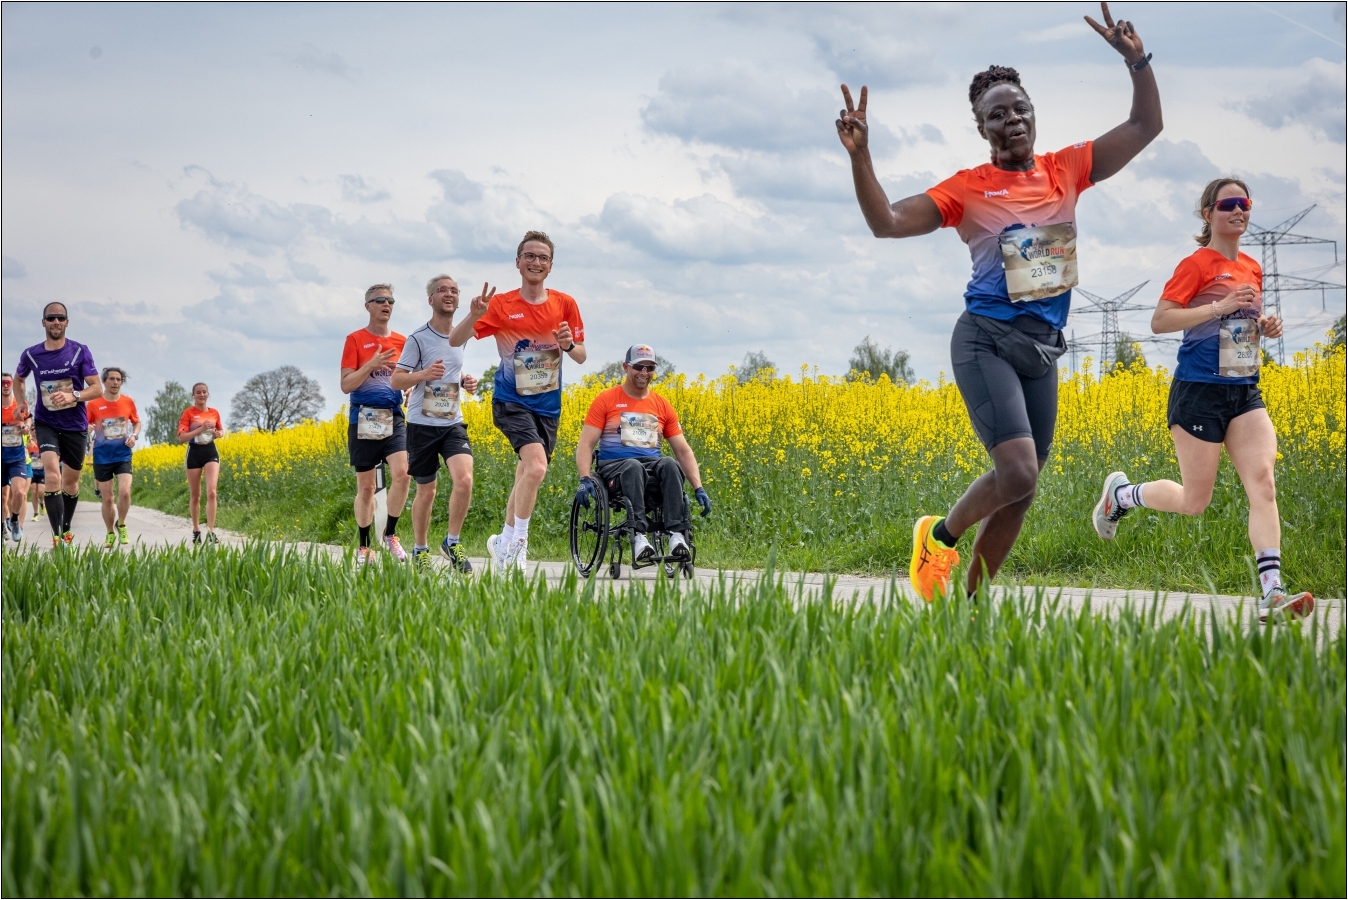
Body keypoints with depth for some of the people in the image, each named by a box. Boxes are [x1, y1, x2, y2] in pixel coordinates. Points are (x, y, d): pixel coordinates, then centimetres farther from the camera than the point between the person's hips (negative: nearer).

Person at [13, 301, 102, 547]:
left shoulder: (80, 352, -7)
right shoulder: (31, 355, -2)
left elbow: (97, 388, -9)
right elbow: (18, 379, 19)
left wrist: (73, 396, -25)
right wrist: (22, 403, 4)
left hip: (75, 425, 1)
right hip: (46, 423, -1)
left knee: (71, 481, 13)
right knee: (53, 476, -20)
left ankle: (66, 529, 35)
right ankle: (57, 538, -23)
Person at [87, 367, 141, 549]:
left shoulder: (128, 402, 2)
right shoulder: (94, 404, -3)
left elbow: (137, 423, 16)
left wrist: (134, 436, -3)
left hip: (123, 455, 0)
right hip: (102, 456, 0)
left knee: (124, 492, -17)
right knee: (107, 498, 5)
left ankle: (121, 525, 10)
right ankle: (110, 533, 24)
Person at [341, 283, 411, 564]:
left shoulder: (402, 342, 10)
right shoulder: (355, 340, 1)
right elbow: (346, 385, -5)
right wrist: (371, 365, -19)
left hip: (394, 418, 2)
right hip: (364, 421, -2)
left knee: (402, 473, -18)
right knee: (365, 487, 4)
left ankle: (390, 534, 0)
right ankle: (364, 547, 16)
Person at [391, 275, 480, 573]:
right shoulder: (418, 339, -7)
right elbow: (396, 381, -6)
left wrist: (466, 381, 6)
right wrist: (423, 374, -25)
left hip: (453, 423, 3)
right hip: (422, 424, -3)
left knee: (464, 480, -18)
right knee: (426, 491, 6)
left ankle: (452, 542, -1)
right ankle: (420, 550, 25)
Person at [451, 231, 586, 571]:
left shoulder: (565, 304, 1)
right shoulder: (501, 305, -6)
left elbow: (581, 357, 7)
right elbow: (454, 341, -9)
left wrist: (569, 345, -15)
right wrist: (473, 315, -28)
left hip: (548, 406, 4)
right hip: (512, 401, -4)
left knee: (526, 476, 12)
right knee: (536, 465, -25)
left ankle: (503, 542, 30)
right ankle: (518, 545, -12)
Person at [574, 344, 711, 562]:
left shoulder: (663, 406, 15)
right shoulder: (605, 401, 6)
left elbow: (683, 451, 14)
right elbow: (586, 445, 0)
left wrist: (698, 488, 0)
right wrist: (585, 479, -19)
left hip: (651, 470, 3)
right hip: (615, 467, -3)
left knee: (670, 465, -33)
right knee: (634, 467, -39)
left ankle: (676, 532, -42)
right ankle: (638, 534, -50)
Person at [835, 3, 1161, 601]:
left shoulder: (1067, 170, 8)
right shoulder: (968, 189, -3)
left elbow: (1146, 126, 10)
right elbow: (887, 224, -10)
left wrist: (1137, 60, -4)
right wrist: (860, 156, -22)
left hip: (1043, 350, 5)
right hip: (987, 342, -5)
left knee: (1020, 489, 7)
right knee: (1018, 472, -21)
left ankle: (972, 598, 20)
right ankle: (940, 535, 6)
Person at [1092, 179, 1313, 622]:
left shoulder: (1252, 269, 14)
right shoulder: (1198, 264, -6)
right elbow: (1159, 321, -14)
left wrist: (1266, 327, 5)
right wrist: (1221, 306, -21)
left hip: (1245, 392, 6)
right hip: (1201, 391, -6)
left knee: (1262, 481, -14)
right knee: (1194, 502, 0)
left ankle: (1272, 593, -21)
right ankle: (1120, 492, 28)